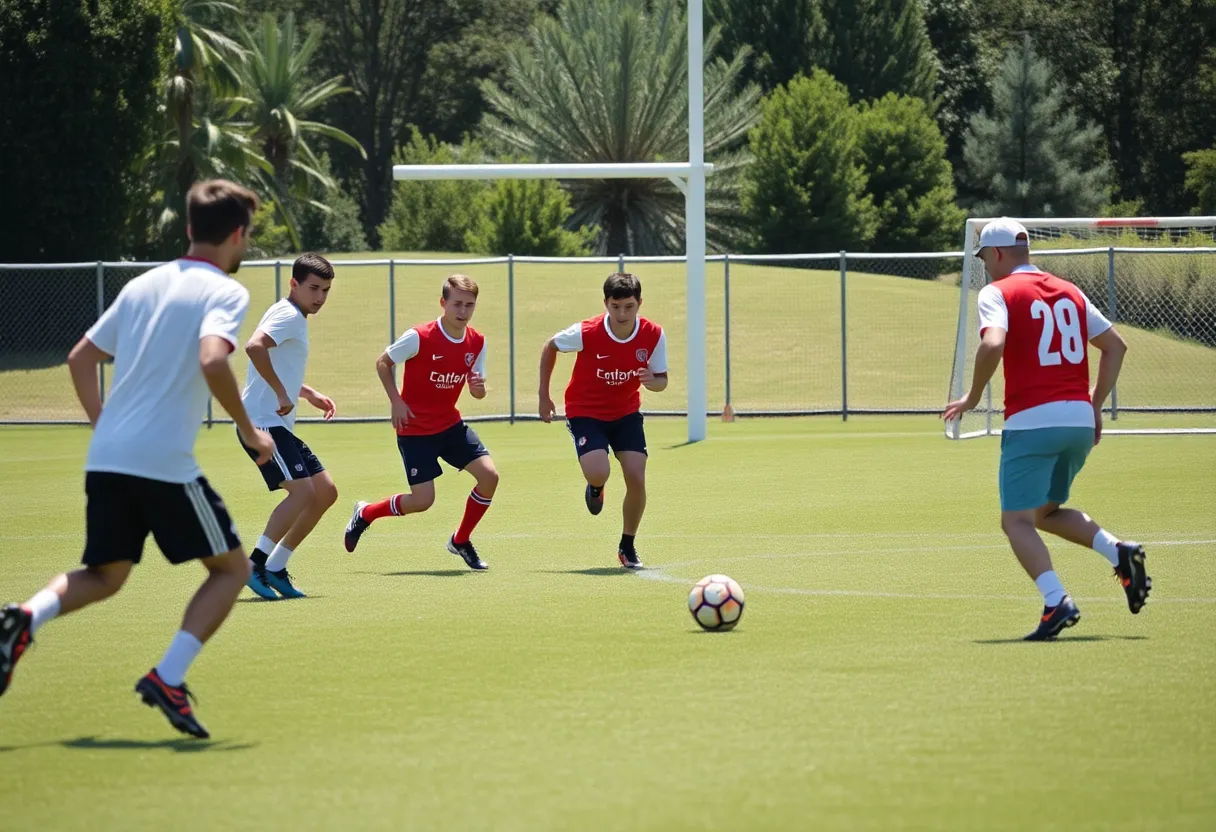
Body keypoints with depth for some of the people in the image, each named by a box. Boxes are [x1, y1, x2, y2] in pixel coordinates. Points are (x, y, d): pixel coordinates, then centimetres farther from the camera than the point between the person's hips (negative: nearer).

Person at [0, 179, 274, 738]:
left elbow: (80, 359, 22)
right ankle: (168, 679, -7)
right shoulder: (223, 292, -4)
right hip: (165, 462, -7)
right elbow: (212, 361, -23)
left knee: (104, 576, 19)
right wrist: (249, 430, -11)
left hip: (105, 459, 7)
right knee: (230, 568, 8)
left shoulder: (144, 285, 17)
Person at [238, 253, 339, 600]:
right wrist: (282, 393, -27)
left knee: (326, 492, 8)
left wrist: (309, 394, 25)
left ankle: (275, 568, 10)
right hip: (263, 423, -10)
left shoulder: (296, 319, 20)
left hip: (280, 427, 10)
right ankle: (254, 566, -16)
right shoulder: (287, 316, -11)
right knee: (302, 491, -20)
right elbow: (254, 347, -31)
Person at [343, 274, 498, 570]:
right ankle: (365, 514, 18)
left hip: (450, 424, 5)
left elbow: (477, 392, 6)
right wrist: (396, 402, -15)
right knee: (422, 500, -11)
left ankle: (461, 541, 9)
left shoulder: (477, 343, -3)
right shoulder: (420, 337, -20)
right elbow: (382, 363, -7)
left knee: (489, 474, -11)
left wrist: (479, 388, -19)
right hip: (415, 428, -5)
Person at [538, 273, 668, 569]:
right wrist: (544, 397, 0)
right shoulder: (585, 333, -23)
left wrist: (652, 381, -29)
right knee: (598, 473, -25)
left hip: (626, 413, 3)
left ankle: (627, 546, 14)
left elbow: (661, 381, -3)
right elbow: (550, 348, -3)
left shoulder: (654, 335, -15)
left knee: (636, 479, -10)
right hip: (585, 412, -3)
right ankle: (595, 488, 17)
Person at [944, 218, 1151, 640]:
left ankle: (1057, 602, -21)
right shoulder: (1069, 292, 16)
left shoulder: (997, 293, -3)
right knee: (1046, 512, 23)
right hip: (1079, 419, 7)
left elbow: (992, 345, -21)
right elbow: (1115, 345, 18)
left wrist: (973, 396, -8)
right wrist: (1095, 406, 21)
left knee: (1017, 521, -3)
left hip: (1032, 420, -6)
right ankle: (1119, 551, 2)